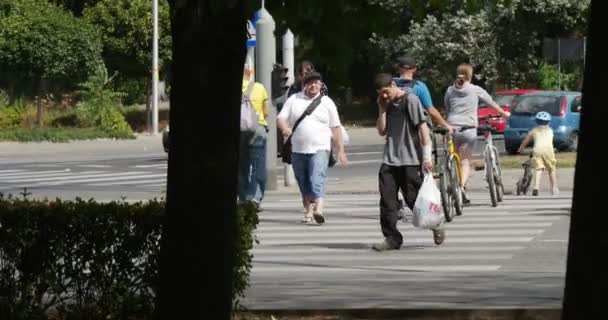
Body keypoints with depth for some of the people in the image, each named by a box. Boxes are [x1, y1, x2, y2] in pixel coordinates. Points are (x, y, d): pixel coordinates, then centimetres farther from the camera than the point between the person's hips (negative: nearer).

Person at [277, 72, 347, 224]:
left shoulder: (326, 102, 7)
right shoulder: (294, 100, 10)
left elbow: (336, 127, 10)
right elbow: (281, 118, 6)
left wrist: (340, 150, 6)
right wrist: (284, 128, -18)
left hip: (319, 149, -3)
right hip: (298, 149, 3)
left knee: (317, 179, -20)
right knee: (303, 182, 9)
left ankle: (318, 210, -34)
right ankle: (308, 212, 20)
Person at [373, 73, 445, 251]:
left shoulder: (410, 100, -5)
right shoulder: (388, 104, 15)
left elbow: (422, 128, -9)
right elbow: (382, 131, 14)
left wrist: (426, 157, -14)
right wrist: (382, 109, 2)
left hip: (410, 161, -6)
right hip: (389, 161, 6)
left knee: (415, 199, -1)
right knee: (387, 201, -3)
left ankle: (436, 226, 22)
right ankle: (392, 238, 1)